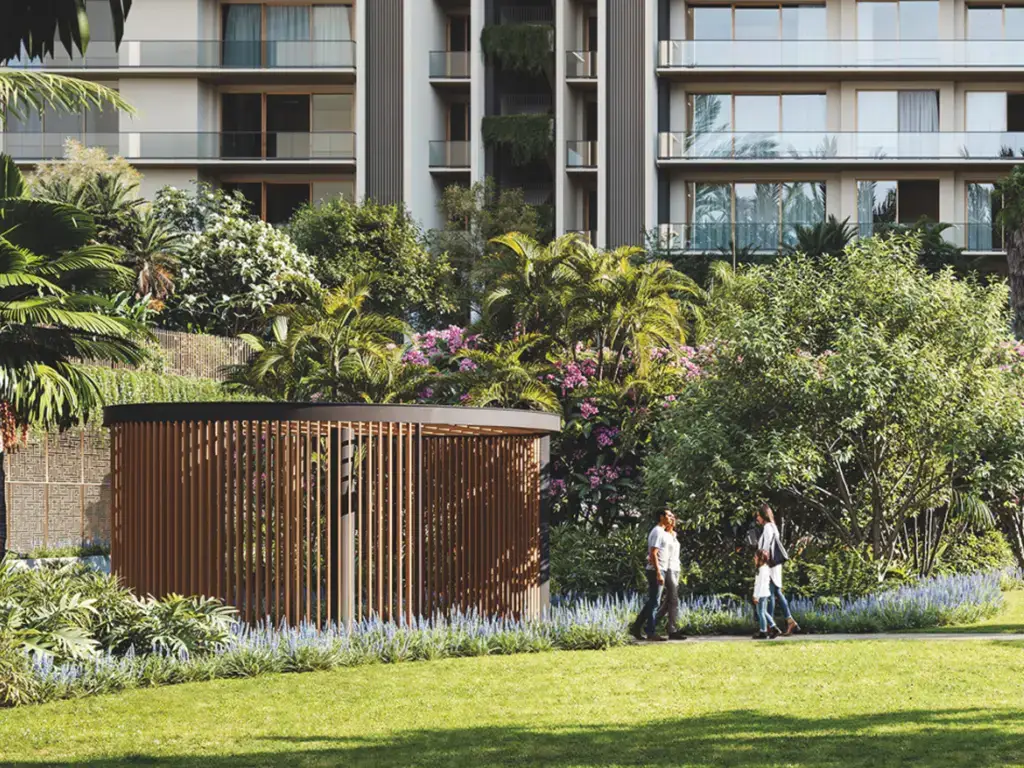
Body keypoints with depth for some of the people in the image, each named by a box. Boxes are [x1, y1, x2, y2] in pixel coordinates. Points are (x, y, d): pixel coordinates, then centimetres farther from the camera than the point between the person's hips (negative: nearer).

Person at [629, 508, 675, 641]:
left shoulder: (662, 532, 18)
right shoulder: (657, 532, -13)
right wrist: (659, 574, -24)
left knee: (652, 602, 12)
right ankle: (650, 632, -3)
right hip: (656, 570, -10)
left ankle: (636, 627, 14)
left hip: (658, 571, 10)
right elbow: (653, 554, -21)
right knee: (654, 602, -6)